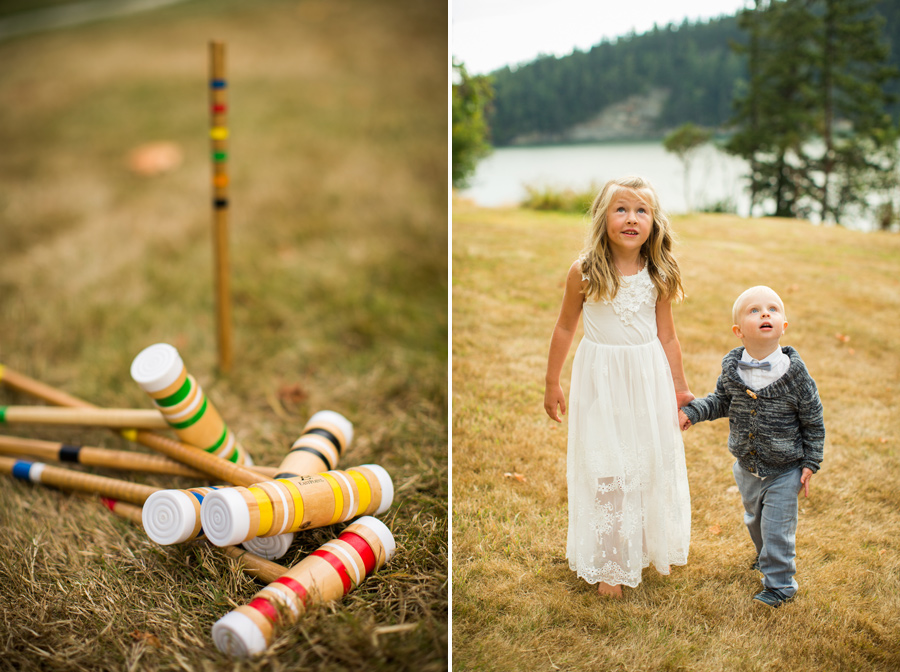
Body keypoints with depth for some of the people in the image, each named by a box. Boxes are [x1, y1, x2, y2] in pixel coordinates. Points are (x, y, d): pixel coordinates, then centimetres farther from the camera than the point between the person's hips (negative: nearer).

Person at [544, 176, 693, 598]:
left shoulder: (658, 276, -4)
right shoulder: (584, 272, -11)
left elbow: (667, 335, 5)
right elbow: (565, 328, 0)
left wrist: (679, 388, 11)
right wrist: (552, 384, 6)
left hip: (648, 376, 3)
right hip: (601, 378, -3)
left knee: (653, 463, 13)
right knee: (605, 470, 3)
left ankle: (652, 547, 34)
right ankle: (608, 564, 16)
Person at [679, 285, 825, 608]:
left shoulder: (793, 371, -19)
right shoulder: (731, 367, -10)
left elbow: (813, 420, -9)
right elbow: (721, 401, 9)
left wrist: (810, 462, -8)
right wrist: (692, 411, -5)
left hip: (784, 470, -4)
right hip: (747, 466, 5)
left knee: (777, 527, 2)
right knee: (754, 520, 24)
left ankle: (779, 584, 23)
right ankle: (768, 558, 52)